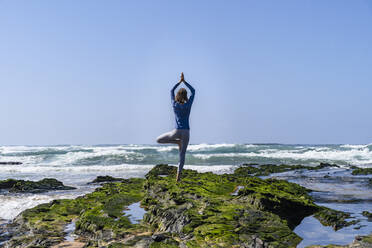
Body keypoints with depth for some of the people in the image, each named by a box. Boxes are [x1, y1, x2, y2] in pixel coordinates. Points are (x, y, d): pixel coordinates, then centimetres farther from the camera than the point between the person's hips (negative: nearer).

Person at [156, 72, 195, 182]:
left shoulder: (175, 104, -4)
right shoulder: (188, 105, -6)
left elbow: (171, 91, 12)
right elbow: (193, 91, 8)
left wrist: (180, 81, 15)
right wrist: (184, 81, 9)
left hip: (177, 131, -1)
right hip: (186, 132, 1)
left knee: (158, 140, 20)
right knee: (182, 154, 7)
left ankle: (177, 142, 7)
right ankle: (178, 176, 1)